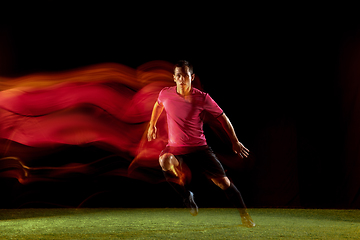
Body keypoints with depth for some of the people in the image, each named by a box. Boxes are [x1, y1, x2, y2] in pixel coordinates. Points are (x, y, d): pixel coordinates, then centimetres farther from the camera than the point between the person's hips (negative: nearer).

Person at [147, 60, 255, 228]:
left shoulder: (202, 98, -10)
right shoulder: (165, 94, -5)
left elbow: (222, 117, 3)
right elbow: (158, 105, 21)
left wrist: (235, 142, 6)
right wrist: (152, 125, 27)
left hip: (199, 148, 0)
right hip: (175, 148, 0)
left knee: (223, 181, -8)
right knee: (165, 161, -35)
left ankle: (244, 215, 12)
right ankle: (186, 196, -10)